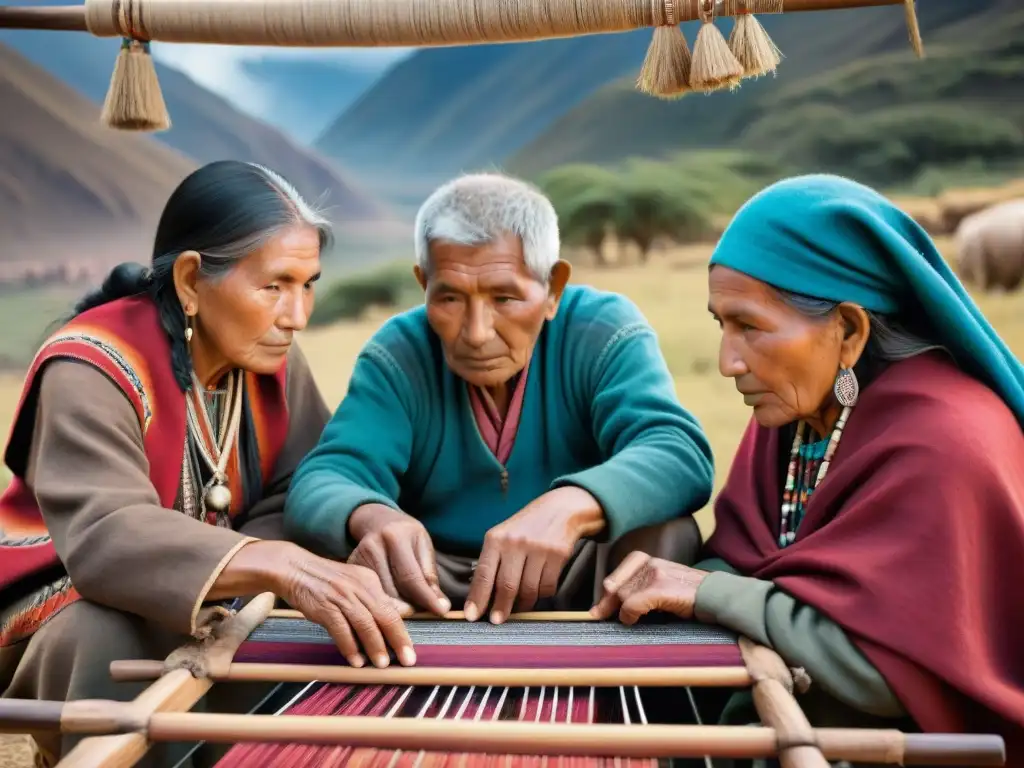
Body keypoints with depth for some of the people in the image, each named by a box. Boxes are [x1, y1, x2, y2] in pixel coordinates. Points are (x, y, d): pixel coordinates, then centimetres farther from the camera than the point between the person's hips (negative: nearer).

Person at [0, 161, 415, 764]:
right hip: (72, 597, -5)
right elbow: (105, 535, -40)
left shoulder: (272, 359, -5)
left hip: (214, 602, 6)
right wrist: (284, 567, -55)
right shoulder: (91, 370, -25)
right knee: (116, 644, -37)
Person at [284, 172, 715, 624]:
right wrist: (371, 517, -42)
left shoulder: (604, 332, -10)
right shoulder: (397, 354, -6)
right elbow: (321, 485, -17)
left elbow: (680, 455, -25)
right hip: (432, 590, -1)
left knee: (664, 536, -27)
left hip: (582, 585, 1)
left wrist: (571, 506, -46)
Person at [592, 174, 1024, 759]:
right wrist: (671, 581, -16)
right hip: (783, 708, 7)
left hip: (915, 735, -6)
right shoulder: (790, 407, 1)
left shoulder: (943, 448, -24)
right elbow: (744, 561, 4)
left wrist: (707, 592, -22)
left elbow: (887, 666, -26)